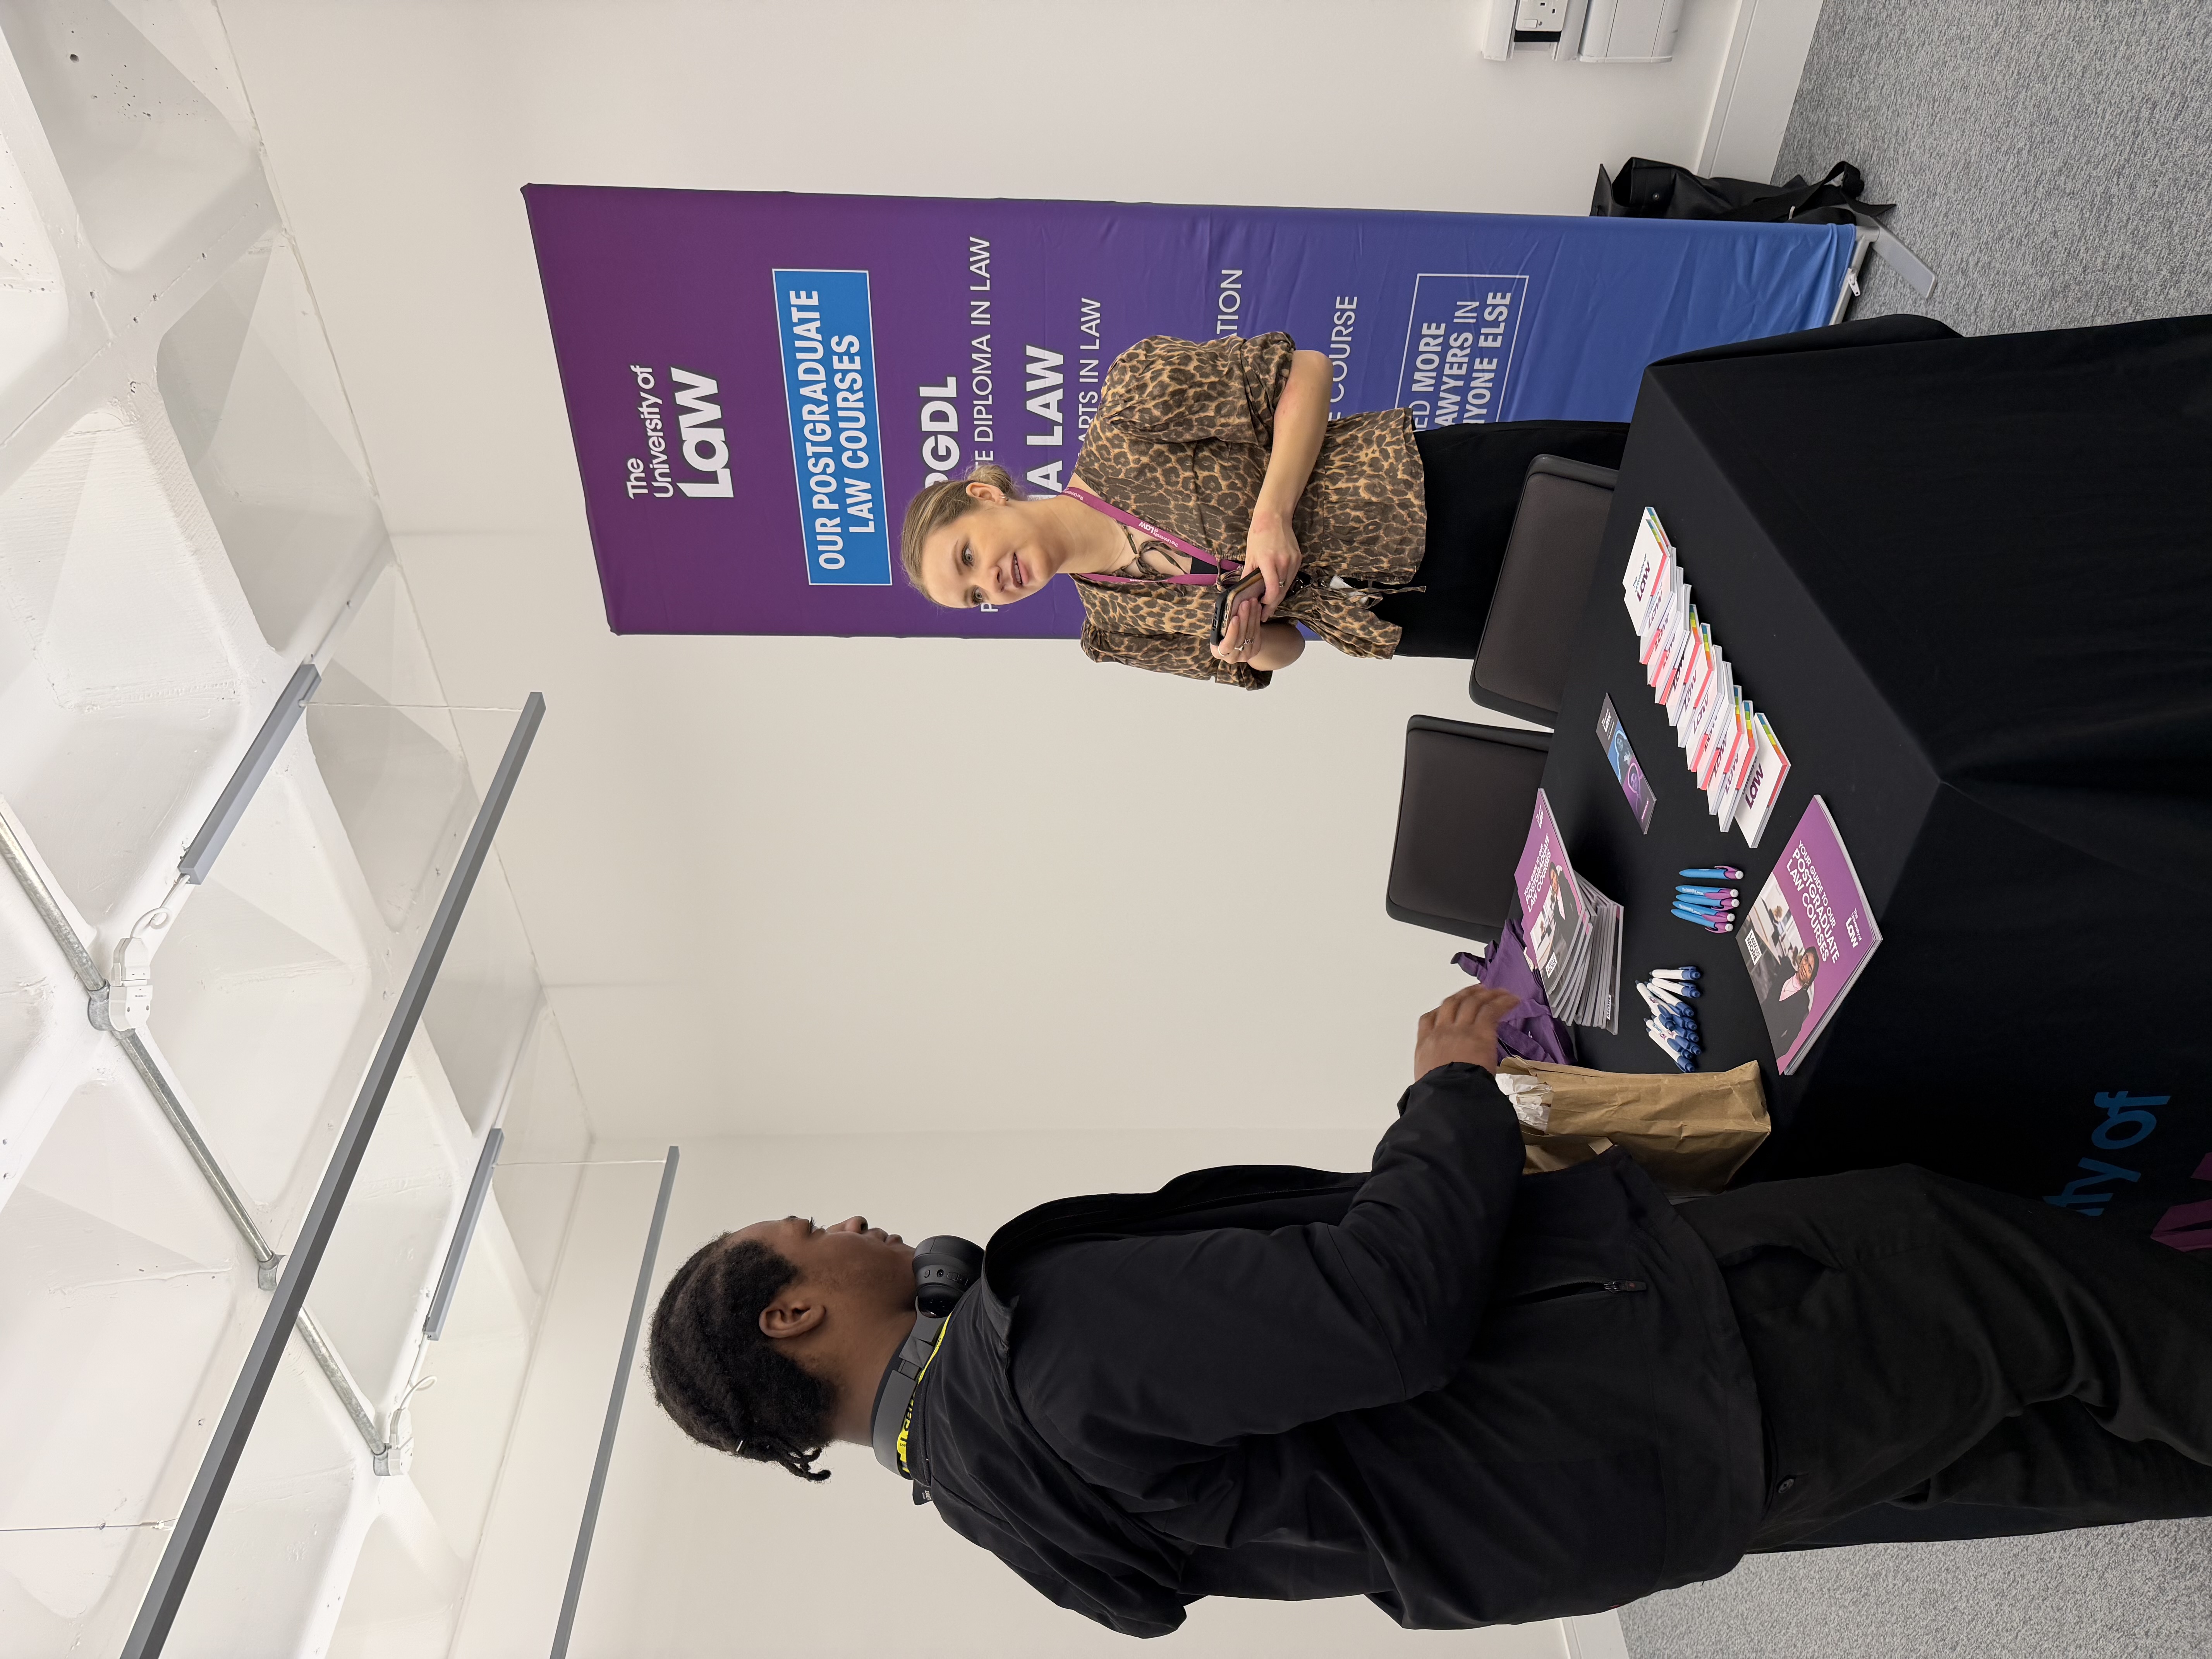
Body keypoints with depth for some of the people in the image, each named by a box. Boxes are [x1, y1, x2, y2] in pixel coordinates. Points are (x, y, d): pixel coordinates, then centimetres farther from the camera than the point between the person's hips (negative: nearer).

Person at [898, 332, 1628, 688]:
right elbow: (1279, 649, 7)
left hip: (1427, 489, -3)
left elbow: (1305, 370, -13)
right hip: (1397, 614, 3)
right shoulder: (1116, 624, 0)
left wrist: (1271, 514, -24)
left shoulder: (1130, 404, -15)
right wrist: (1247, 647, -18)